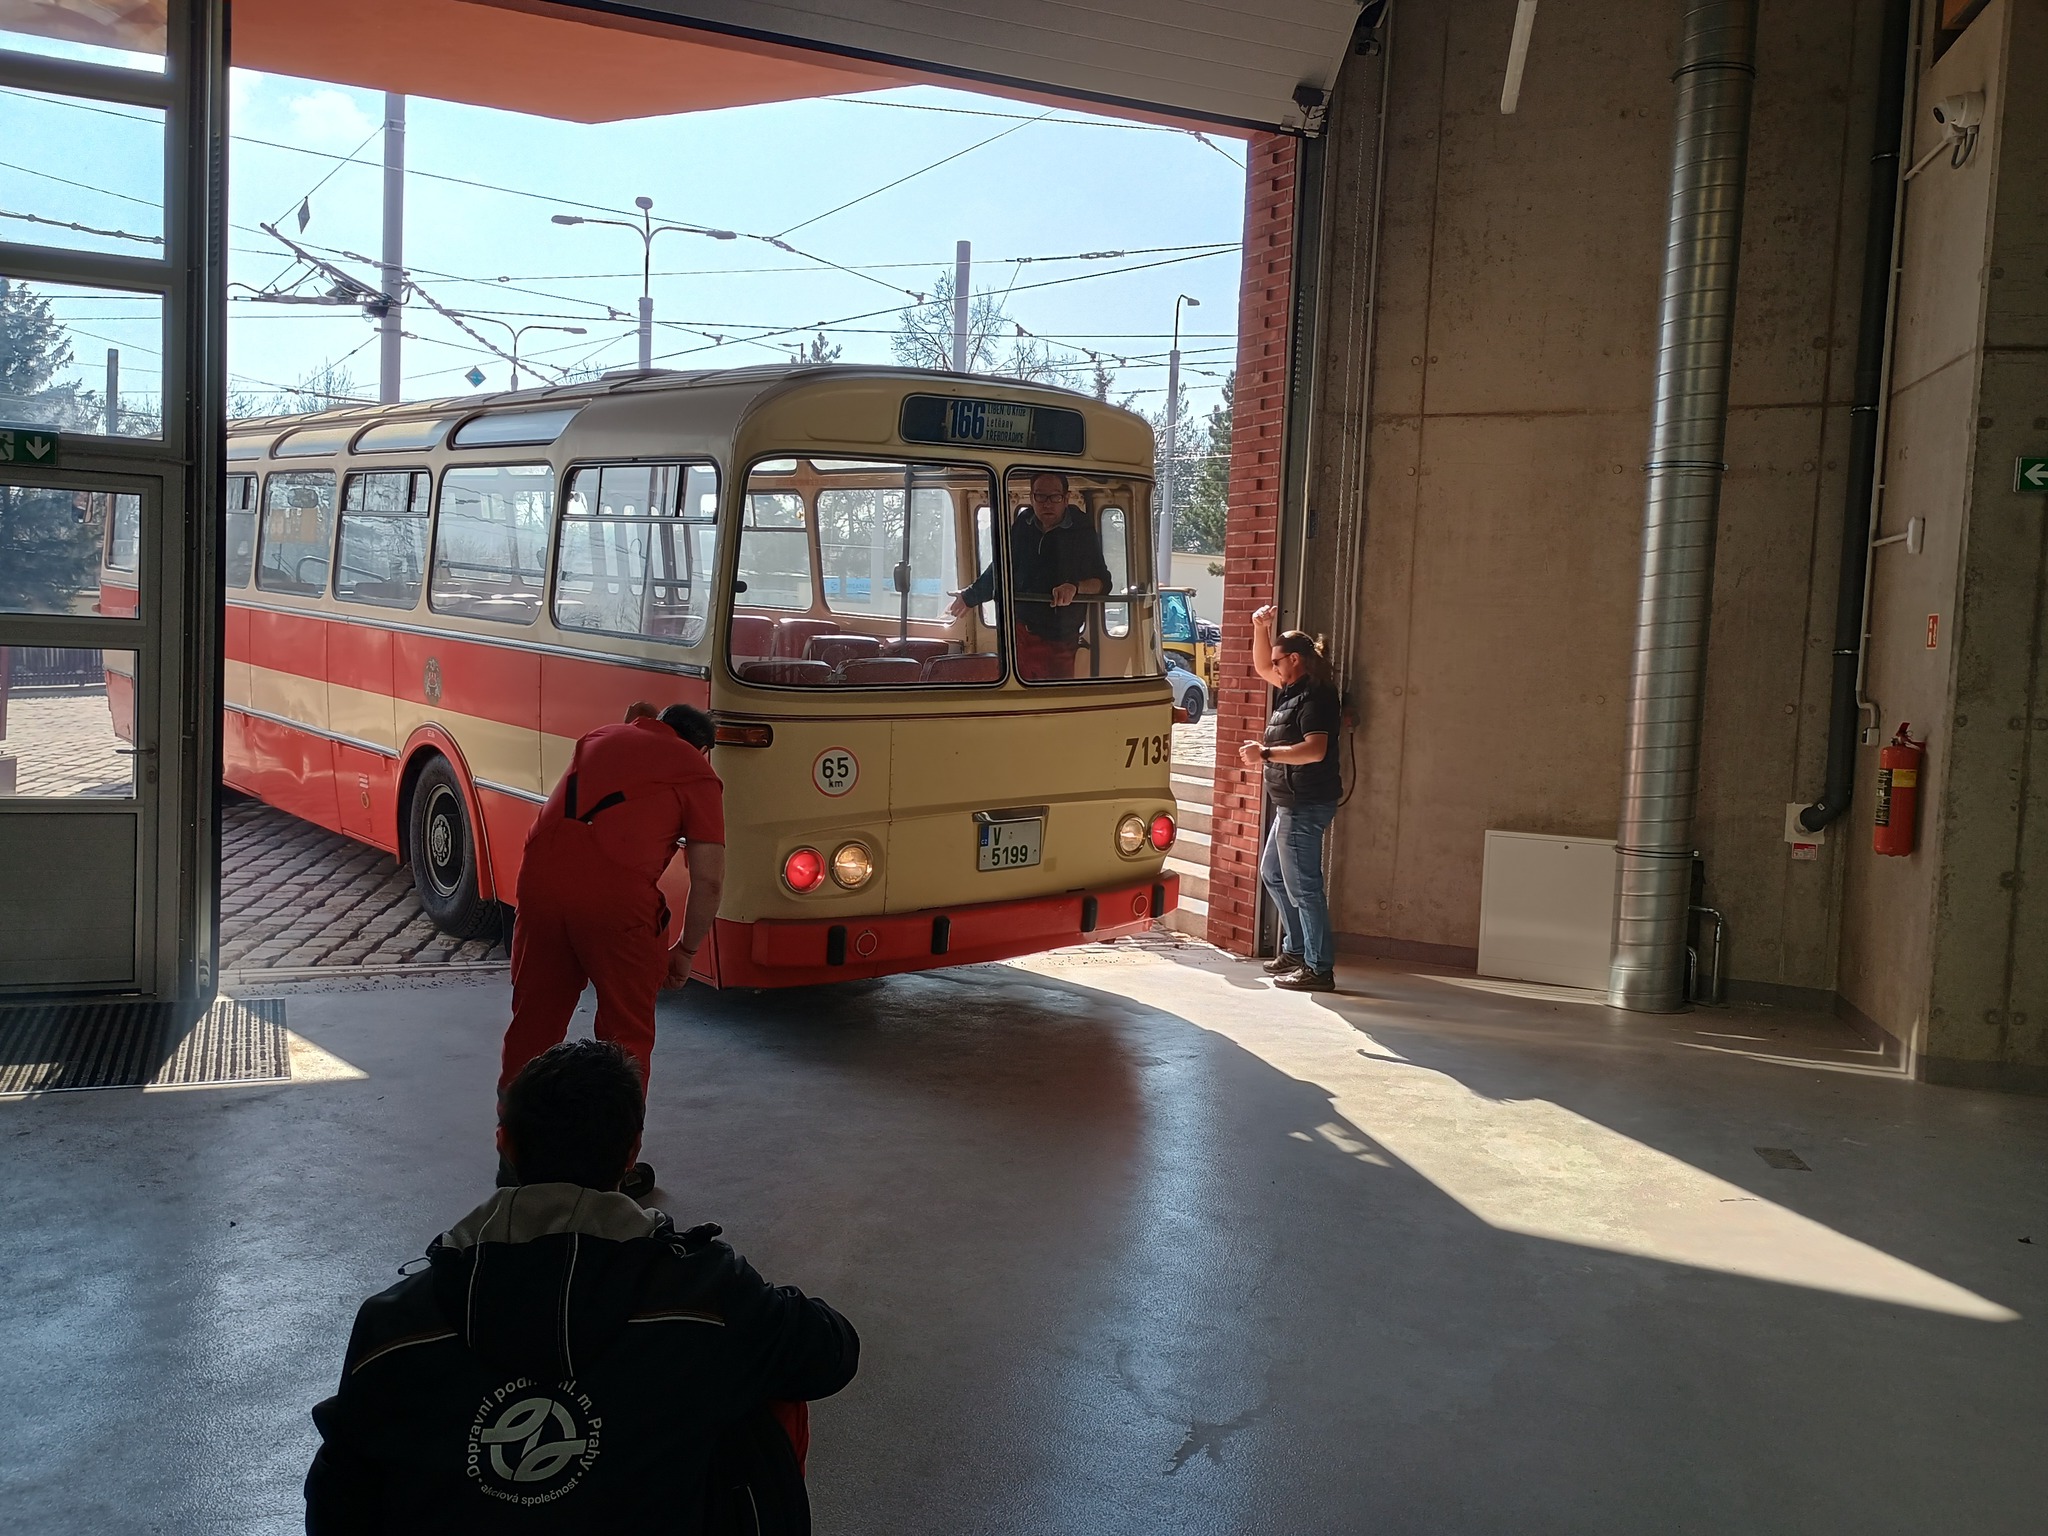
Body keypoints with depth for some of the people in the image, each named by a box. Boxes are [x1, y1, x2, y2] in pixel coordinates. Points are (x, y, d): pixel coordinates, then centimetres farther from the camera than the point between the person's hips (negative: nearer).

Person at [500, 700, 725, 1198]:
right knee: (626, 1034, 12)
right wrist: (686, 950, 17)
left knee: (534, 1020, 18)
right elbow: (708, 880, 5)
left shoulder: (601, 737, 24)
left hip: (541, 876, 4)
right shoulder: (697, 775, 11)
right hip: (617, 894, -4)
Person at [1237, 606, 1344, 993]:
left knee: (1303, 886, -8)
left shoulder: (1316, 696, -16)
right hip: (1292, 804, 11)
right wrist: (1261, 627, 13)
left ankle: (1319, 968, -5)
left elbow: (1315, 749, -28)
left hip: (1306, 806, -11)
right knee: (1272, 874, 20)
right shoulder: (1294, 690, 13)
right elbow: (1261, 666, 27)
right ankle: (1296, 950, 28)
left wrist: (1266, 753, -28)